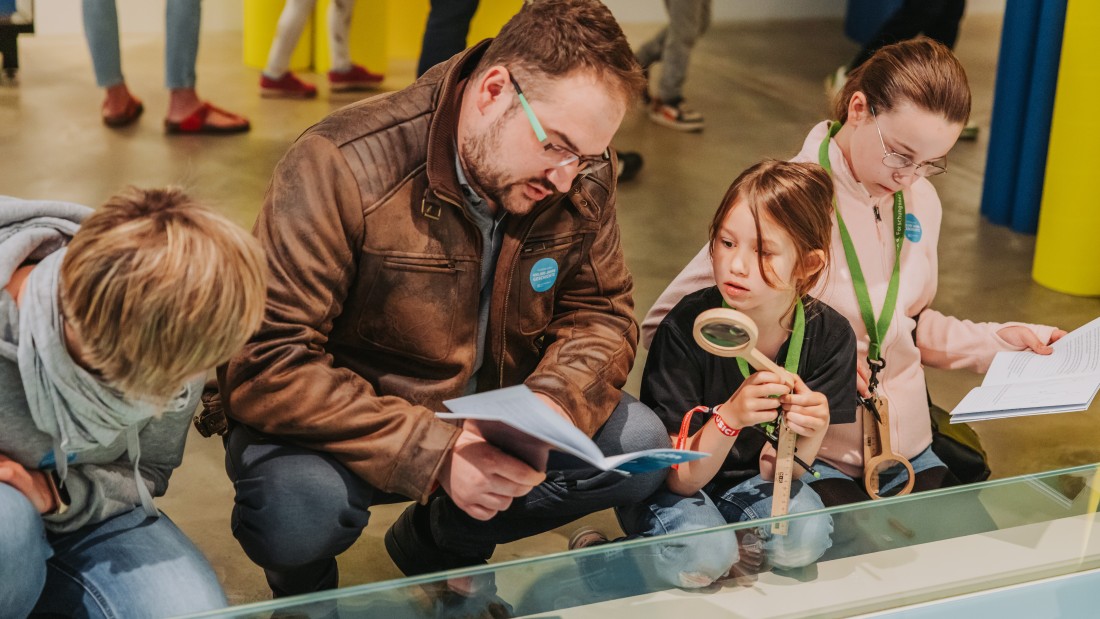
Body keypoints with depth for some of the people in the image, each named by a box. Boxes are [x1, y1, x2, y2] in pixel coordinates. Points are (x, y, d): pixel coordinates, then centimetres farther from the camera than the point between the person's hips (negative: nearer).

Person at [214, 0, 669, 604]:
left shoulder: (583, 176, -9)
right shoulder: (342, 167, -26)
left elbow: (601, 312, 0)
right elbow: (266, 365, -28)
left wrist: (549, 410, -25)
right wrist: (434, 455, -36)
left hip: (486, 415, 5)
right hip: (345, 427, -5)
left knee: (638, 443, -13)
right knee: (296, 509, -37)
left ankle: (434, 540, 12)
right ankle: (305, 586, 6)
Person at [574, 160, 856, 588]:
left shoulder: (829, 337, -17)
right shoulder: (686, 328, -24)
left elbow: (776, 474, -13)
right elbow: (679, 478, -21)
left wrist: (810, 435, -35)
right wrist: (729, 418, -39)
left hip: (750, 486, 3)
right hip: (675, 490, -2)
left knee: (807, 536, -27)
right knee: (703, 556, -31)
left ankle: (731, 552, 2)